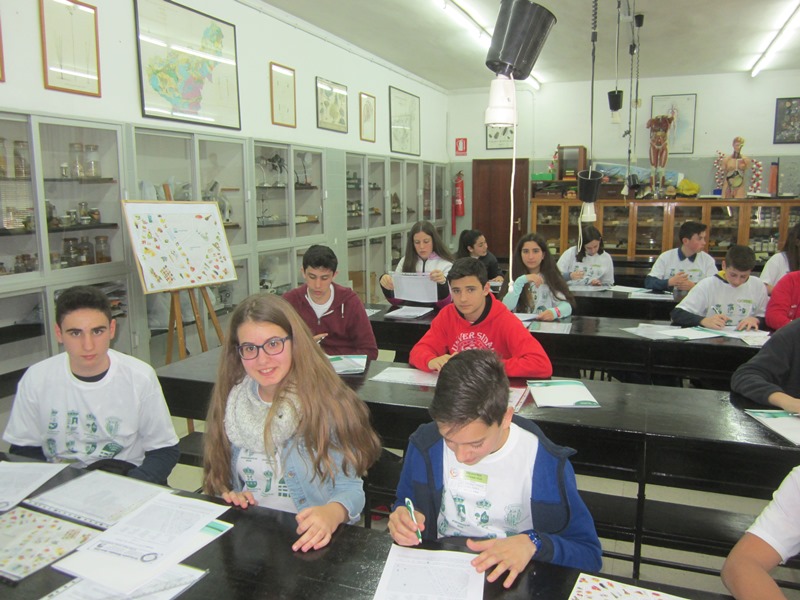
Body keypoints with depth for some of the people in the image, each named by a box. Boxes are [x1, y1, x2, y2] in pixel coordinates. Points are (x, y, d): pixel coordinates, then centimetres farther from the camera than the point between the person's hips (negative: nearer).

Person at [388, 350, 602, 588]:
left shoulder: (547, 464, -16)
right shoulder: (425, 445, -9)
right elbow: (405, 506, 8)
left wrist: (533, 543, -22)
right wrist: (402, 522, -13)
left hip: (512, 583, -1)